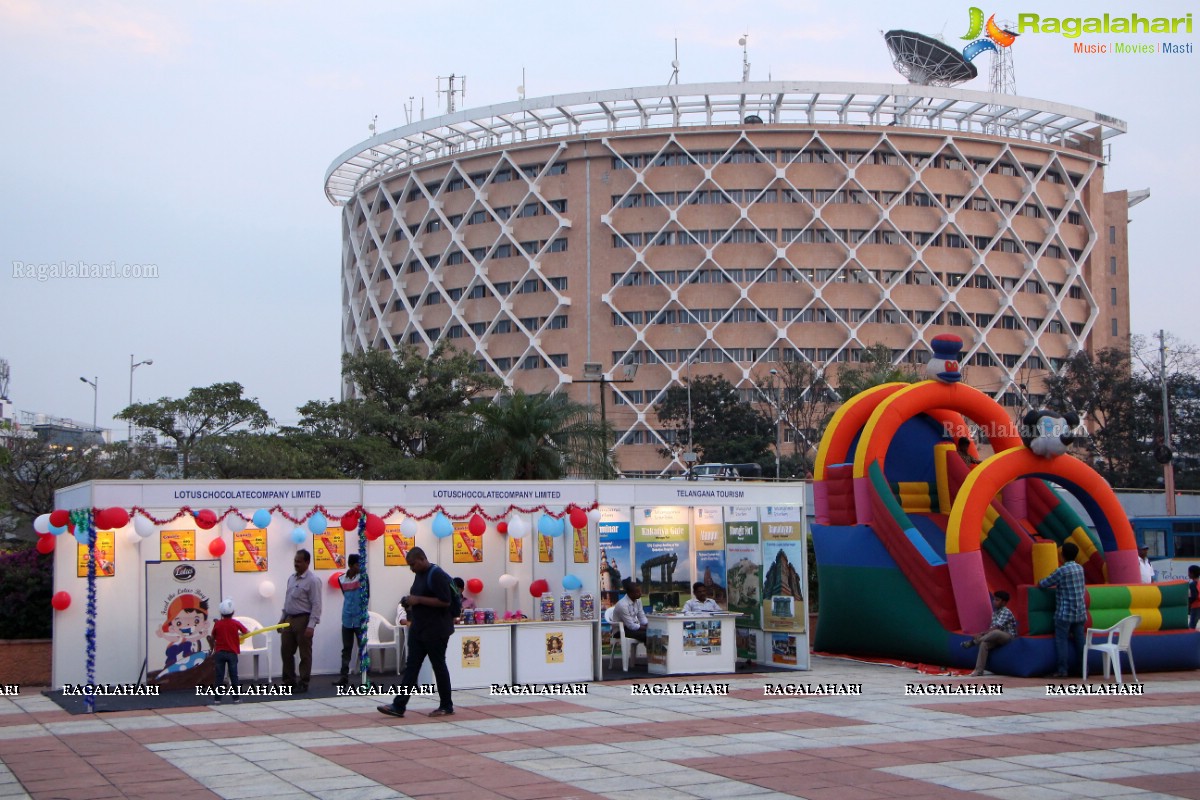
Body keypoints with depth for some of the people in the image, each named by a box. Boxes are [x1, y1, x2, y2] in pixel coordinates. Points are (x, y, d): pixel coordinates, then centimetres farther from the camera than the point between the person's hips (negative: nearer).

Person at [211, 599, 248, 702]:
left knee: (218, 676, 3)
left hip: (219, 653, 0)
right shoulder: (236, 623, -5)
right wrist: (238, 633, 25)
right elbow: (247, 632, 6)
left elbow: (213, 637, 4)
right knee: (233, 675, 5)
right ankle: (236, 697, 7)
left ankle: (217, 697, 3)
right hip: (232, 653, 0)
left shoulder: (217, 624, -5)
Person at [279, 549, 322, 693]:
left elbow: (316, 605, -15)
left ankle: (303, 683, 9)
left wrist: (311, 626, -21)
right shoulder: (291, 578, 13)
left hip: (303, 619, -7)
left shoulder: (312, 581, -11)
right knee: (286, 651, 9)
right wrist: (282, 619, 17)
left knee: (305, 654, 1)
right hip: (289, 619, 7)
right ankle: (289, 681, 20)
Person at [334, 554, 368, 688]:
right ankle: (344, 676, 9)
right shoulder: (341, 579, 4)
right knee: (346, 648, 7)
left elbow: (367, 595, -12)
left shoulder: (362, 577, -6)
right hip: (347, 619, 3)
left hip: (360, 619, -3)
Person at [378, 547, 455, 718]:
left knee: (439, 666, 1)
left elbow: (445, 601, -22)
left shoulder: (436, 575, -15)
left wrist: (418, 600, -21)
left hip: (435, 630, -9)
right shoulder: (419, 575, 13)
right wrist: (410, 602, 4)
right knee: (411, 667, 4)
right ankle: (399, 706, 2)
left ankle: (446, 706, 12)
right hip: (418, 629, 9)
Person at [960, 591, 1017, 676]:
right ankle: (978, 671, -29)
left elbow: (996, 628, -24)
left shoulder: (1006, 612, -15)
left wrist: (981, 634, -27)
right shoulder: (995, 612, 12)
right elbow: (992, 628, 8)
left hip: (1008, 636, -7)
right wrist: (982, 634, -12)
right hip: (997, 638, 7)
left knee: (995, 633, -40)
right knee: (984, 643, -23)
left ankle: (973, 642, -25)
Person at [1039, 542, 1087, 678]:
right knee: (1080, 641, 9)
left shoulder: (1061, 571, -12)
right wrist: (1056, 585, 25)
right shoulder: (1080, 568, 8)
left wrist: (1038, 584, 18)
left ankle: (1062, 670, -5)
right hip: (1080, 612, 6)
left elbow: (1043, 584, -4)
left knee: (1061, 640, -2)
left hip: (1065, 613, -6)